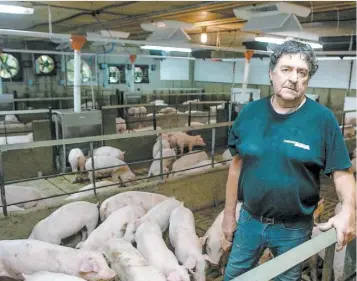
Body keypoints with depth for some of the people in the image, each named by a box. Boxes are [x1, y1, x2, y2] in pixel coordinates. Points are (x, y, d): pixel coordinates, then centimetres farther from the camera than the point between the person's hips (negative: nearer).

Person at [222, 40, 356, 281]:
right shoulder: (250, 112, -6)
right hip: (249, 220, 3)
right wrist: (229, 213, 4)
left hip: (294, 228, -2)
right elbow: (237, 164, 0)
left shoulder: (323, 119, -14)